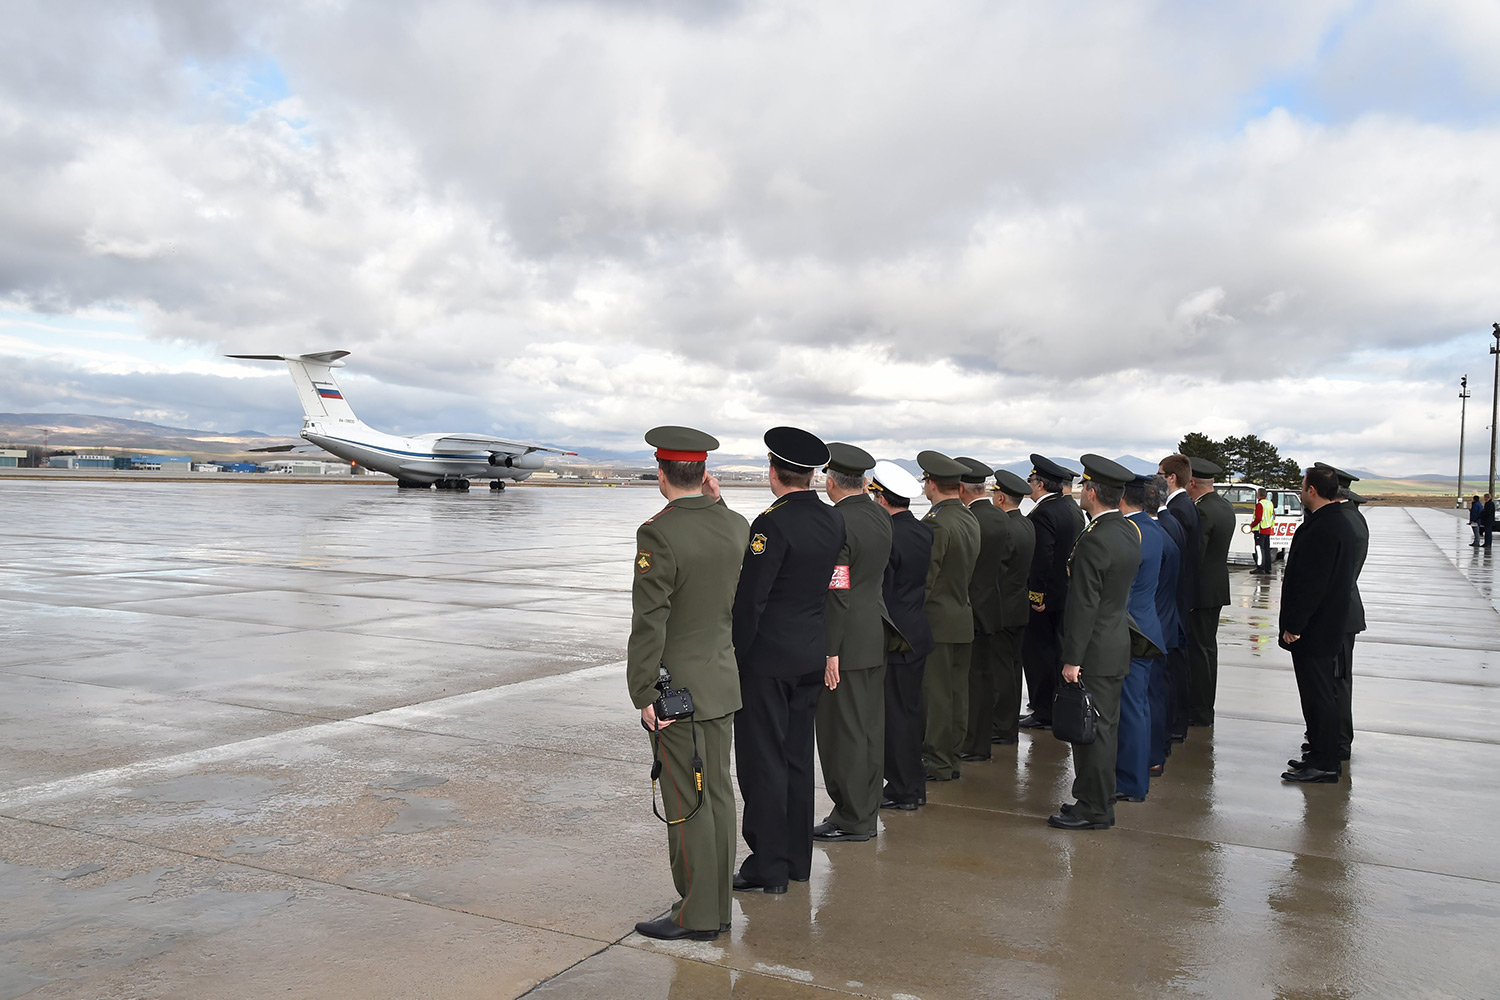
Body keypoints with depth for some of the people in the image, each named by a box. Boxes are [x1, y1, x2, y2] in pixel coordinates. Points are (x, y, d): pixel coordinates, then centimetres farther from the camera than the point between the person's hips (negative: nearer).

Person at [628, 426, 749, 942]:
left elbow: (649, 622, -20)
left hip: (675, 689, -7)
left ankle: (696, 914, 12)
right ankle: (717, 904, 26)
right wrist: (716, 503, 14)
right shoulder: (736, 525, 2)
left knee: (685, 803, 2)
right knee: (717, 793, 14)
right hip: (721, 682, 7)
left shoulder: (658, 533, -19)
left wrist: (643, 695, -12)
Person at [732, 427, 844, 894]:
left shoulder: (773, 523, -18)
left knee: (763, 760, 2)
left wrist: (732, 655, -11)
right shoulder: (833, 521, 5)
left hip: (767, 657, -7)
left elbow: (750, 598, -18)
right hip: (812, 655, 8)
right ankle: (796, 859, 25)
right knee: (797, 756, 15)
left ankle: (768, 866, 9)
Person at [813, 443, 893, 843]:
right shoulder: (880, 517, 7)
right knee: (869, 726, 15)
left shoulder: (836, 524, -18)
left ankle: (852, 818, 9)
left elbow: (836, 593, -20)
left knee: (843, 730, 1)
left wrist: (830, 651, -16)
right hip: (877, 634, 9)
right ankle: (866, 808, 26)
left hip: (847, 640, -9)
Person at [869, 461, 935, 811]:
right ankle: (914, 784, 27)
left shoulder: (887, 536, -19)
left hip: (893, 639, -8)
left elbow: (880, 593, -17)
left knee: (895, 714, 1)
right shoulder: (924, 532, 6)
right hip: (917, 633, 9)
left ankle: (902, 791, 9)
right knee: (912, 709, 16)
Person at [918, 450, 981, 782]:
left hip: (937, 619, -9)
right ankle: (950, 756, 23)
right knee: (956, 691, 13)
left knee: (935, 693, -1)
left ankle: (937, 763, 7)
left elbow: (924, 579, -19)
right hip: (963, 617, 9)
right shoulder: (971, 519, 8)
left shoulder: (936, 523, -19)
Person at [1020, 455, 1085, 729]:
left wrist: (1036, 594, -20)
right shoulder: (1073, 508, 10)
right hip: (1067, 593, 10)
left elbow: (1041, 558, -25)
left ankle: (1044, 713, 3)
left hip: (1044, 596, -10)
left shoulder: (1043, 513, -20)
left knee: (1038, 651, -2)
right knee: (1058, 649, 19)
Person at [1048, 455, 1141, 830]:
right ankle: (1098, 801, 26)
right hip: (1117, 644, 9)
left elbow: (1083, 605, -21)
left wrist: (1072, 658, -18)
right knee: (1104, 727, 16)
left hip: (1095, 651, -9)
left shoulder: (1094, 540, -21)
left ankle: (1093, 810, 7)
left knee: (1092, 728, -1)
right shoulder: (1128, 532, 8)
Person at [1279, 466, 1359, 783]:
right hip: (1331, 626, 11)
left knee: (1318, 695, -3)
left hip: (1314, 628, -11)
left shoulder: (1321, 529, -22)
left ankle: (1323, 763, 5)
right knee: (1322, 693, 17)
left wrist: (1294, 625, -19)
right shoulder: (1339, 523, 11)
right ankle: (1323, 756, 27)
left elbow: (1312, 584, -24)